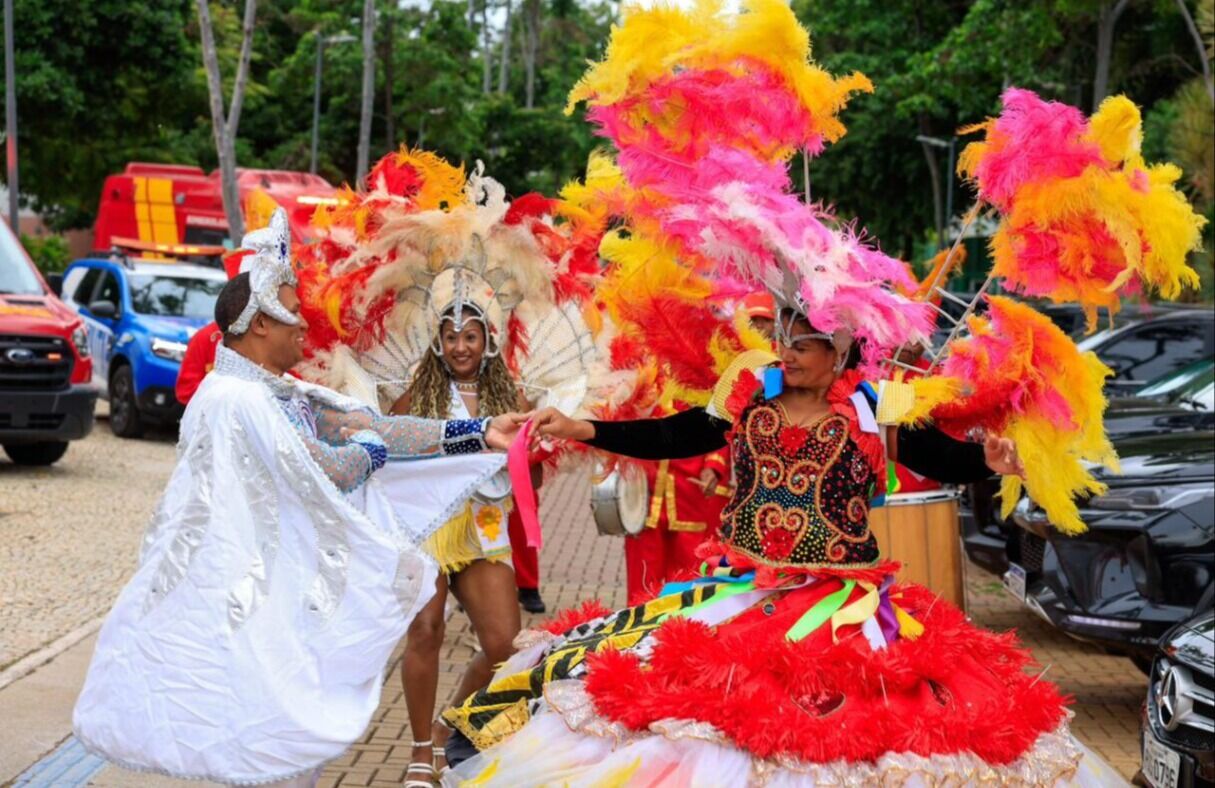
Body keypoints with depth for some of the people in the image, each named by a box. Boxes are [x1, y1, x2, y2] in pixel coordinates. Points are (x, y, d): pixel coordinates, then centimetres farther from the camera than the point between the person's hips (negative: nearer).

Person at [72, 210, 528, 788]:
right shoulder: (236, 399, -19)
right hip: (247, 592, -9)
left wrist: (480, 433, 3)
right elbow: (322, 471, -20)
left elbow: (372, 425, 7)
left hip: (277, 583, 9)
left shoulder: (282, 394, 10)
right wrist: (372, 448, 2)